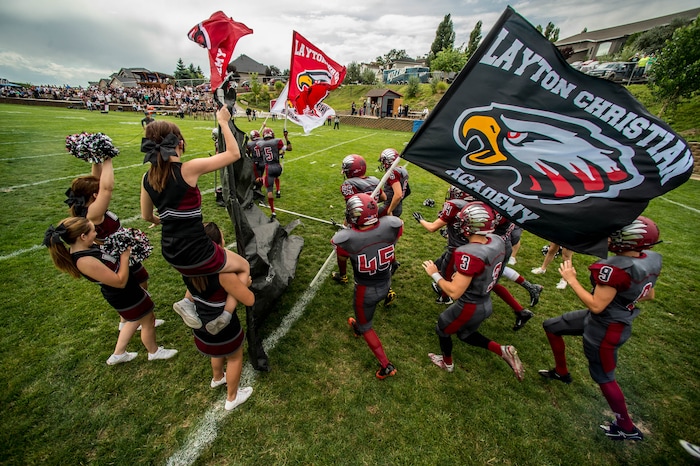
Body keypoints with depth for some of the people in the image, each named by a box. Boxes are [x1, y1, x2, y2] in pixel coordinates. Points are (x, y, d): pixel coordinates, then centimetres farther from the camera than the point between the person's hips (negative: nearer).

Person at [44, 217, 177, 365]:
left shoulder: (81, 247, -8)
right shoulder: (85, 261, -34)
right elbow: (120, 282, -29)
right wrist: (125, 256, -23)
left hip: (125, 294, 9)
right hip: (127, 296, -9)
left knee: (135, 321, 30)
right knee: (148, 321, 15)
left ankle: (118, 354, 44)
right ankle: (154, 352, 39)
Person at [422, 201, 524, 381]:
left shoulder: (469, 254, -35)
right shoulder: (497, 241, -10)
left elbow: (454, 292, -31)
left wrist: (435, 274, -19)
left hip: (470, 307, -7)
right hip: (486, 304, 7)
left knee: (442, 330, 23)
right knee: (464, 334, 33)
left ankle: (447, 363, 47)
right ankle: (503, 350, 22)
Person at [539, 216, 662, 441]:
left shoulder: (616, 268, -35)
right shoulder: (650, 260, -7)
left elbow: (596, 306, -28)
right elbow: (648, 295, 8)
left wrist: (571, 280, -23)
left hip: (605, 328, -9)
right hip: (607, 319, 9)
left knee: (603, 377, 14)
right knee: (550, 327, 21)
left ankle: (627, 428, 38)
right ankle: (561, 372, 40)